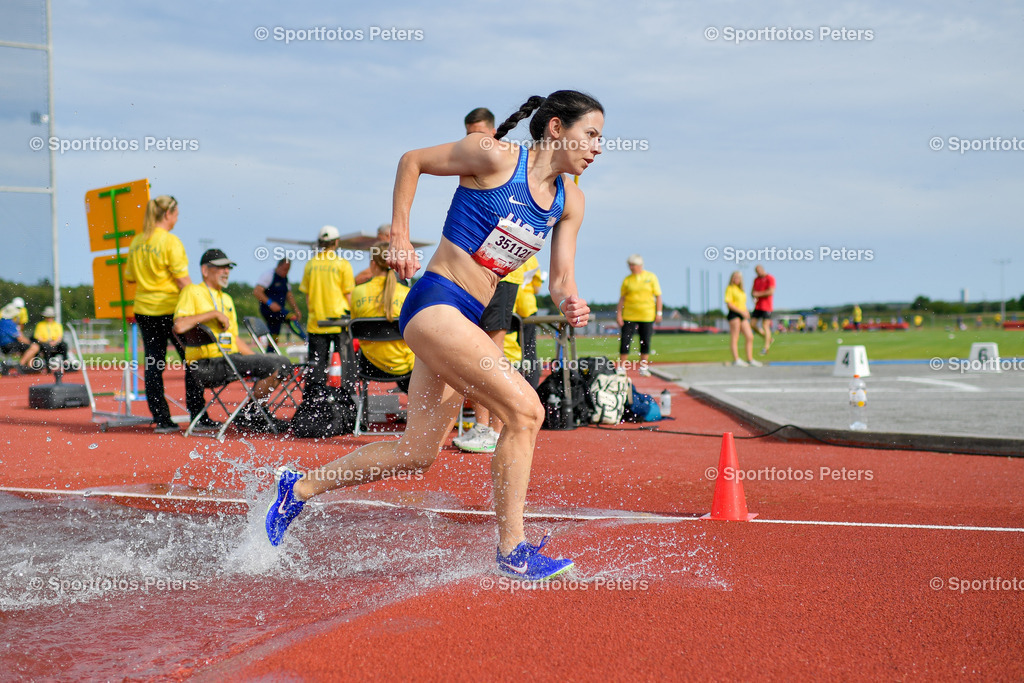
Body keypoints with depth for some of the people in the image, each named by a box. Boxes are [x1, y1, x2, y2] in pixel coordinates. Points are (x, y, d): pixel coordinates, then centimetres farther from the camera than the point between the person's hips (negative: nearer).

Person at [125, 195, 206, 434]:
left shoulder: (136, 242, 8)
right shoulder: (170, 241, -11)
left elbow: (129, 277, 15)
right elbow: (183, 281, -13)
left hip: (144, 310, 6)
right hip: (171, 309, -6)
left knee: (153, 365, 7)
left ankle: (161, 420, 7)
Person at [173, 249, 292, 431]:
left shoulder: (227, 299, 25)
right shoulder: (192, 292, -1)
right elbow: (179, 326, -18)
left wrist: (258, 360, 15)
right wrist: (214, 314, -15)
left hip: (232, 359, 9)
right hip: (208, 366, -9)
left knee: (283, 364, -5)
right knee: (274, 365, -22)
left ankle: (251, 412, 1)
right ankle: (247, 414, -8)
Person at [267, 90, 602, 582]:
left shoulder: (569, 201, 10)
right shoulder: (495, 157, -10)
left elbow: (561, 279, 10)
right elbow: (412, 160, 1)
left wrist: (570, 303, -13)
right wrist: (399, 238, -3)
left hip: (466, 320, 8)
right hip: (435, 305, -8)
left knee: (420, 452, 11)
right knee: (524, 410, -17)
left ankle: (299, 488, 27)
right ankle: (512, 551, -8)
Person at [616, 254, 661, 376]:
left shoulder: (651, 277, 4)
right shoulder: (627, 280, 5)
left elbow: (658, 296, 5)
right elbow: (622, 297, 6)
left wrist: (659, 313, -1)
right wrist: (618, 314, -2)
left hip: (647, 316, 0)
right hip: (629, 316, 0)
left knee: (645, 342, 2)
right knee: (625, 341, -4)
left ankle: (643, 367, 13)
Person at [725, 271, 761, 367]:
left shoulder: (741, 290, 21)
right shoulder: (730, 288, -4)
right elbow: (728, 304, -13)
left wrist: (746, 312, 6)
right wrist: (741, 311, -17)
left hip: (743, 315, 8)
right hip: (734, 314, -8)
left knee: (750, 337, 4)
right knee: (734, 338, -6)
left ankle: (750, 359, 9)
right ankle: (736, 360, -5)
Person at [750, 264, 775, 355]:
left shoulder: (770, 279, -7)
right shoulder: (756, 279, 14)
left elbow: (771, 292, -18)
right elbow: (752, 291, 17)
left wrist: (758, 294, -12)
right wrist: (754, 297, -6)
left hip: (767, 307, -7)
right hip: (758, 306, 7)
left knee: (765, 326, -9)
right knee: (753, 324, 3)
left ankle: (766, 347, -4)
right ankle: (768, 339, 18)